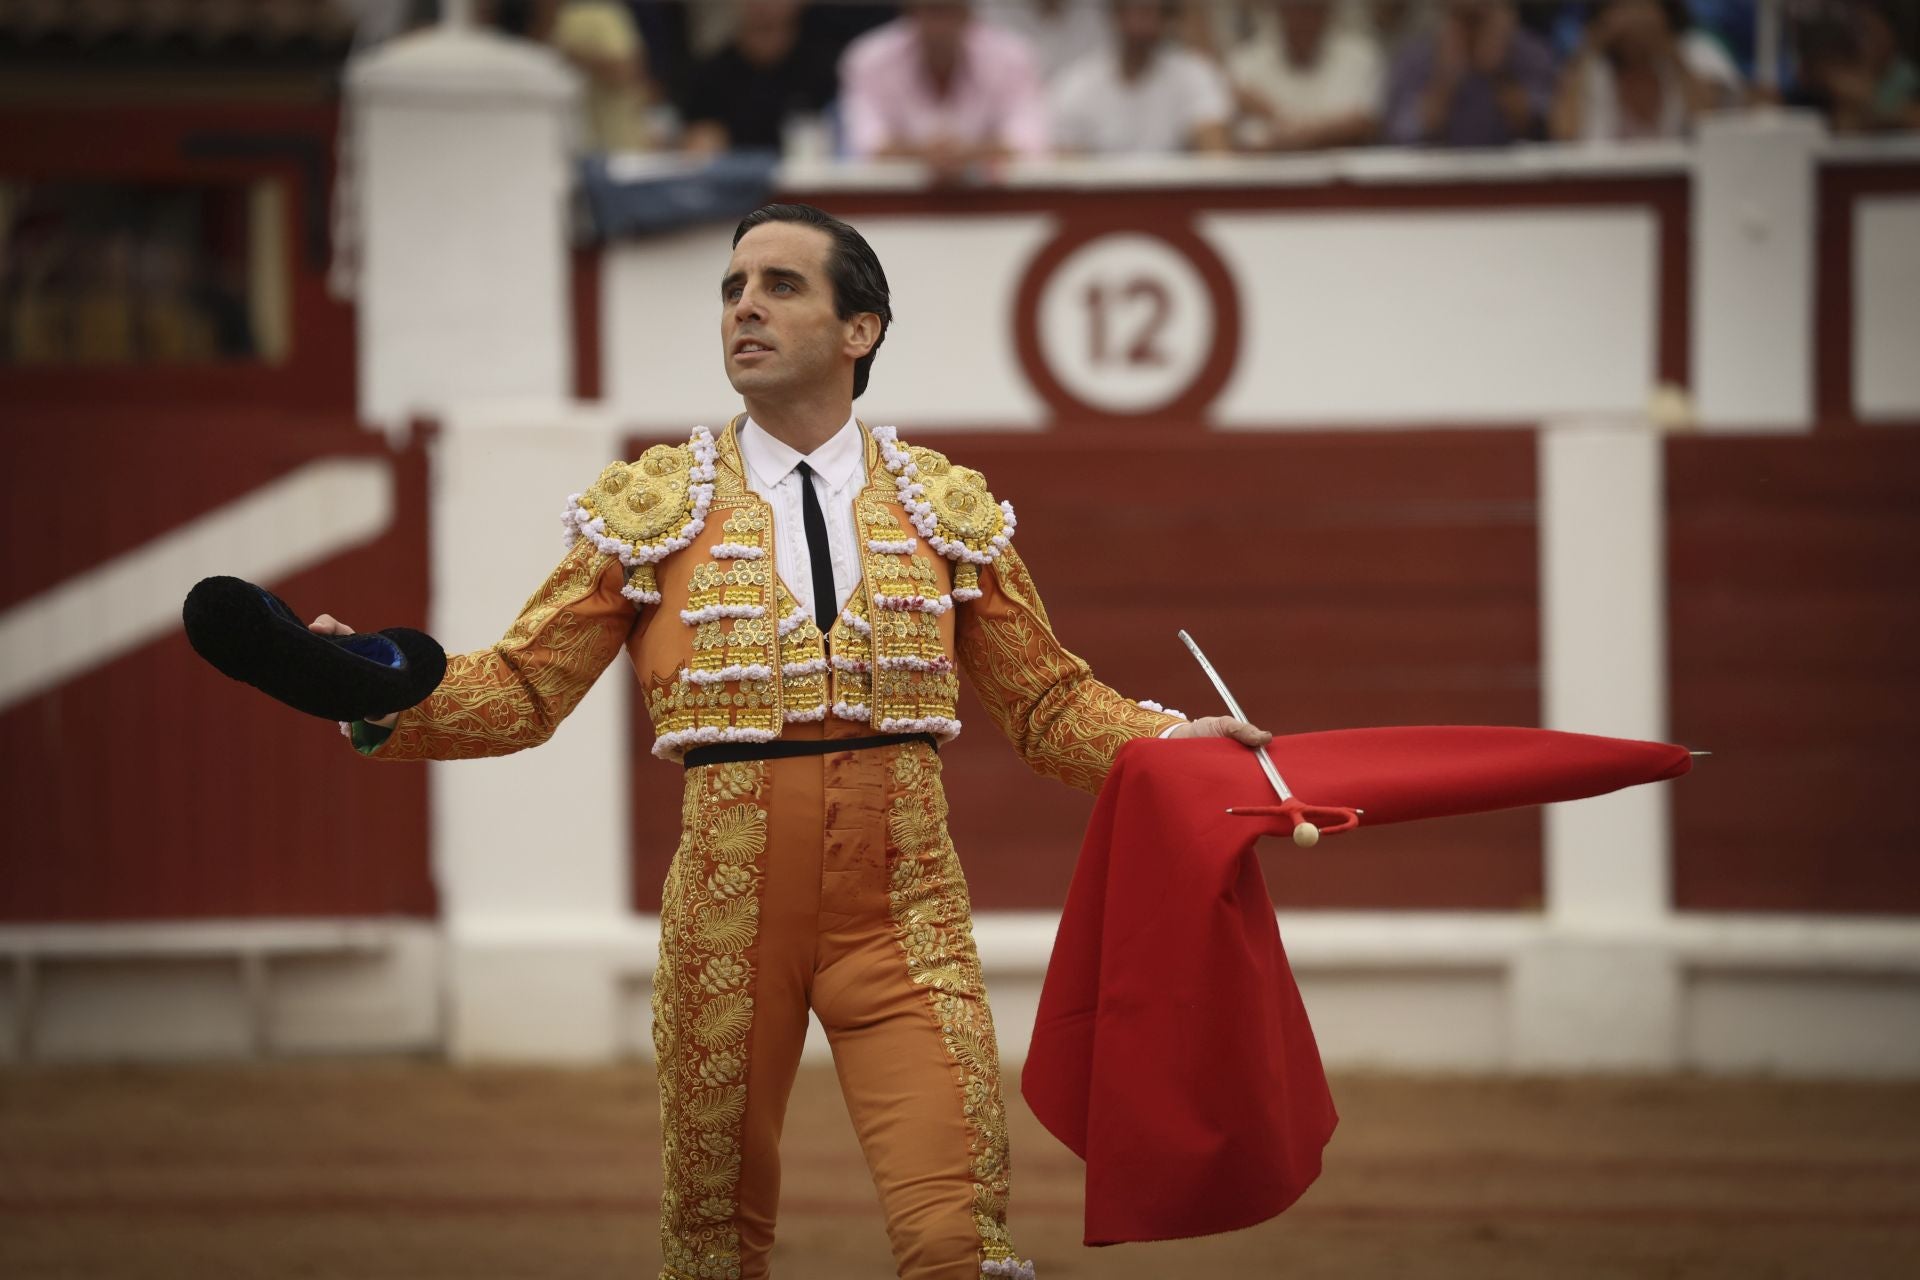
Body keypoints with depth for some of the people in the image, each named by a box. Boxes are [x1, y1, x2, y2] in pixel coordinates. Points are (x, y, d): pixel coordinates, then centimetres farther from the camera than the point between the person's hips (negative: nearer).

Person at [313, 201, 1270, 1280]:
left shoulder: (949, 510, 8)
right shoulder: (653, 507, 5)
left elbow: (1049, 703, 12)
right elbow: (522, 690, 3)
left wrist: (1179, 743, -4)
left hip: (906, 916, 0)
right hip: (728, 901, 0)